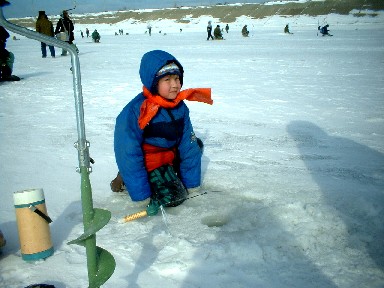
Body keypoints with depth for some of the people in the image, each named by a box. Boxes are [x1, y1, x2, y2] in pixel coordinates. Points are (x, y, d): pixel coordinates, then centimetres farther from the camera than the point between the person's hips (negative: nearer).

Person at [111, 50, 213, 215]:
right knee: (174, 197, -18)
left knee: (196, 144, 12)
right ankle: (127, 180, 0)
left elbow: (188, 145, -7)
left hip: (169, 155, 7)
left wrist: (192, 184, -7)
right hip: (147, 162, -7)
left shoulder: (180, 107, -9)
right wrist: (142, 198, -26)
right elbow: (129, 156, -28)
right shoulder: (135, 111, -29)